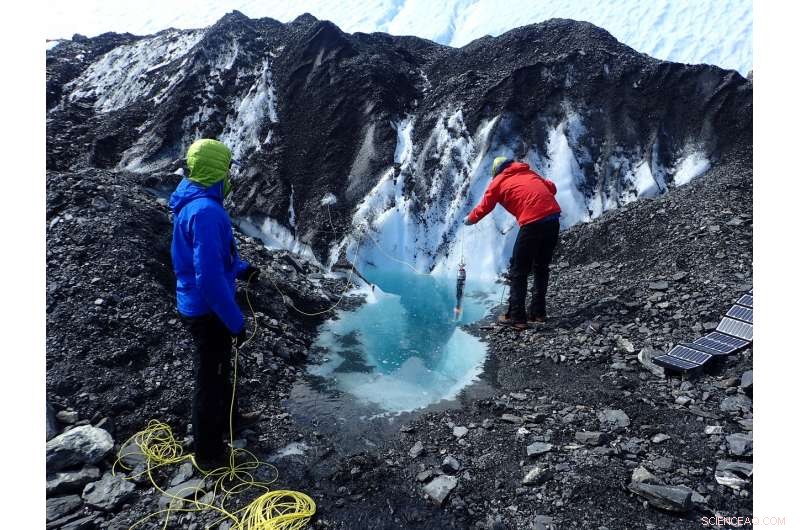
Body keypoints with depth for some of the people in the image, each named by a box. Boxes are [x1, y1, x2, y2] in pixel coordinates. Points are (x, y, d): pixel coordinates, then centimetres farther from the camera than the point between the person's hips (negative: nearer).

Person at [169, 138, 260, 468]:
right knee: (210, 378, 7)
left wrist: (241, 268, 8)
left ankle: (227, 419, 51)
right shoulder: (206, 211, -28)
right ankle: (209, 453, 26)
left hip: (199, 305, 10)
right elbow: (210, 277, -31)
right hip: (208, 309, -10)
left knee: (219, 368, 27)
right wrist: (235, 321, -24)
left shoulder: (193, 203, 5)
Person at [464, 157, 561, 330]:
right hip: (553, 218, 6)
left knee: (519, 270, 5)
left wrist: (470, 219, 35)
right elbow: (551, 188, 22)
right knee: (541, 266, 18)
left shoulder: (498, 181, 11)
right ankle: (538, 312, 23)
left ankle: (516, 316, 5)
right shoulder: (529, 172, 25)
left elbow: (483, 208, 18)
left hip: (533, 223, -6)